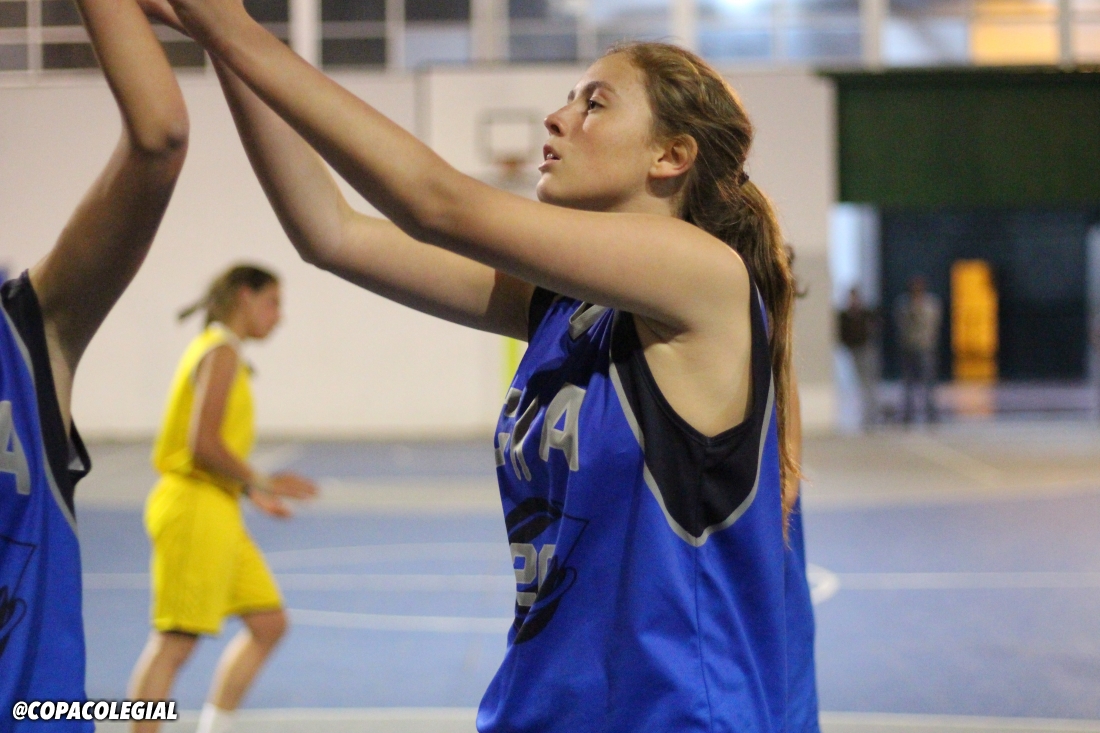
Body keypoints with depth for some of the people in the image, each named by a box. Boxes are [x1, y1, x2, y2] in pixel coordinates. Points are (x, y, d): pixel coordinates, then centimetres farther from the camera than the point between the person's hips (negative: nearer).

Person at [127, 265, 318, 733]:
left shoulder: (220, 352, 17)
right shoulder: (222, 353, -12)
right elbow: (203, 445, -20)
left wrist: (252, 491, 15)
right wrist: (261, 483, -13)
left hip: (216, 512, 10)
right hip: (195, 507, -10)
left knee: (268, 623, 11)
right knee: (175, 642, -8)